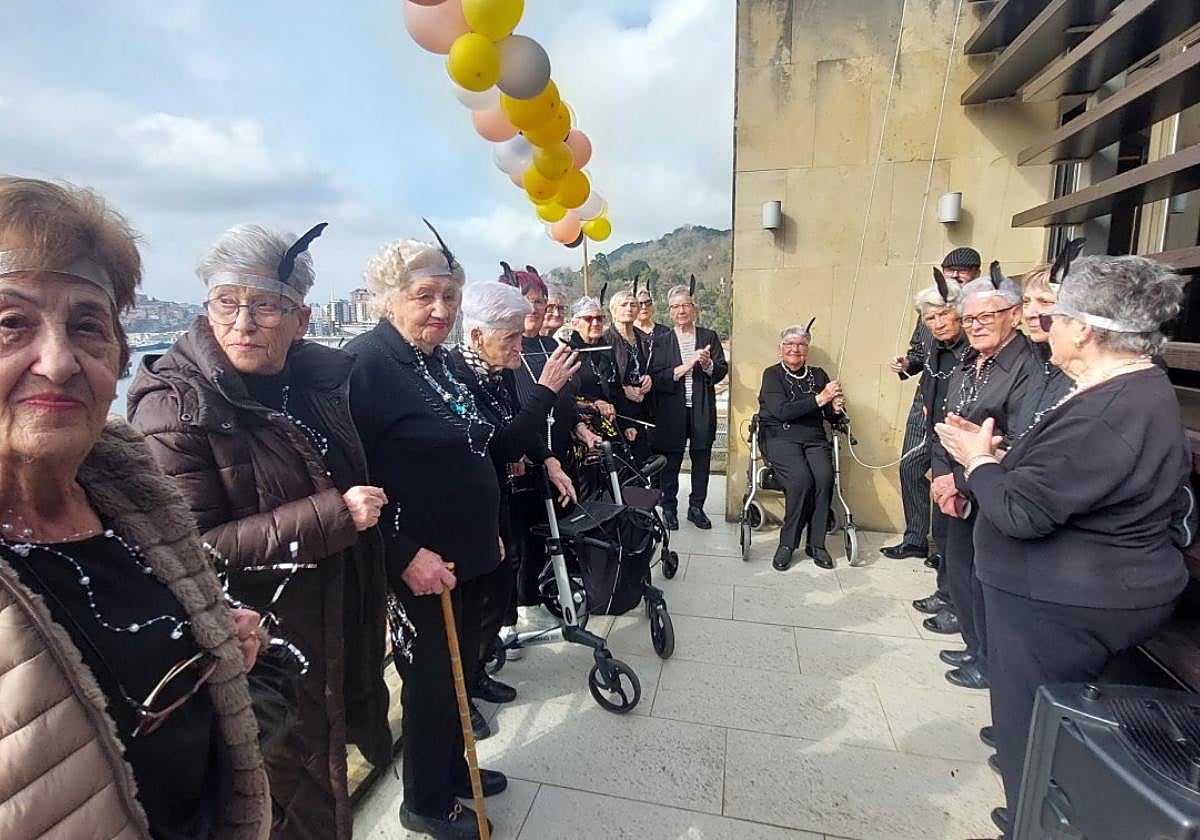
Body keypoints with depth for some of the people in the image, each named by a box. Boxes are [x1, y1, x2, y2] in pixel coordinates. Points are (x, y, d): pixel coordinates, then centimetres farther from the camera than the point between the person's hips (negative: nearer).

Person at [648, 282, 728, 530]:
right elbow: (656, 378, -6)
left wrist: (708, 364, -17)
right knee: (670, 462, 6)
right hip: (672, 411, -1)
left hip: (702, 410, 2)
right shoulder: (661, 341, 4)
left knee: (701, 461, 10)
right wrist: (685, 367, -16)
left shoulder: (709, 337, 8)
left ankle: (696, 507, 25)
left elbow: (722, 371, 3)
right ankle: (669, 508, 21)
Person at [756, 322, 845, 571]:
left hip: (814, 438, 4)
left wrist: (836, 408, -6)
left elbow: (831, 418, 18)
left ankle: (816, 544, -11)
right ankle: (787, 544, -14)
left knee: (825, 478, -26)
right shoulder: (772, 374, 5)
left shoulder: (818, 375, 17)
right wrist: (820, 399, -15)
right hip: (780, 437, -4)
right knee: (801, 480, -30)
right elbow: (781, 411, -12)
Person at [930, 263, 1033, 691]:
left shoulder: (1027, 369, -20)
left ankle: (990, 664, 30)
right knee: (958, 574, 19)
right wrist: (943, 478, -4)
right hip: (961, 495, 8)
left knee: (986, 583, 8)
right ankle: (976, 647, 41)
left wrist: (959, 481, -18)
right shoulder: (967, 364, 7)